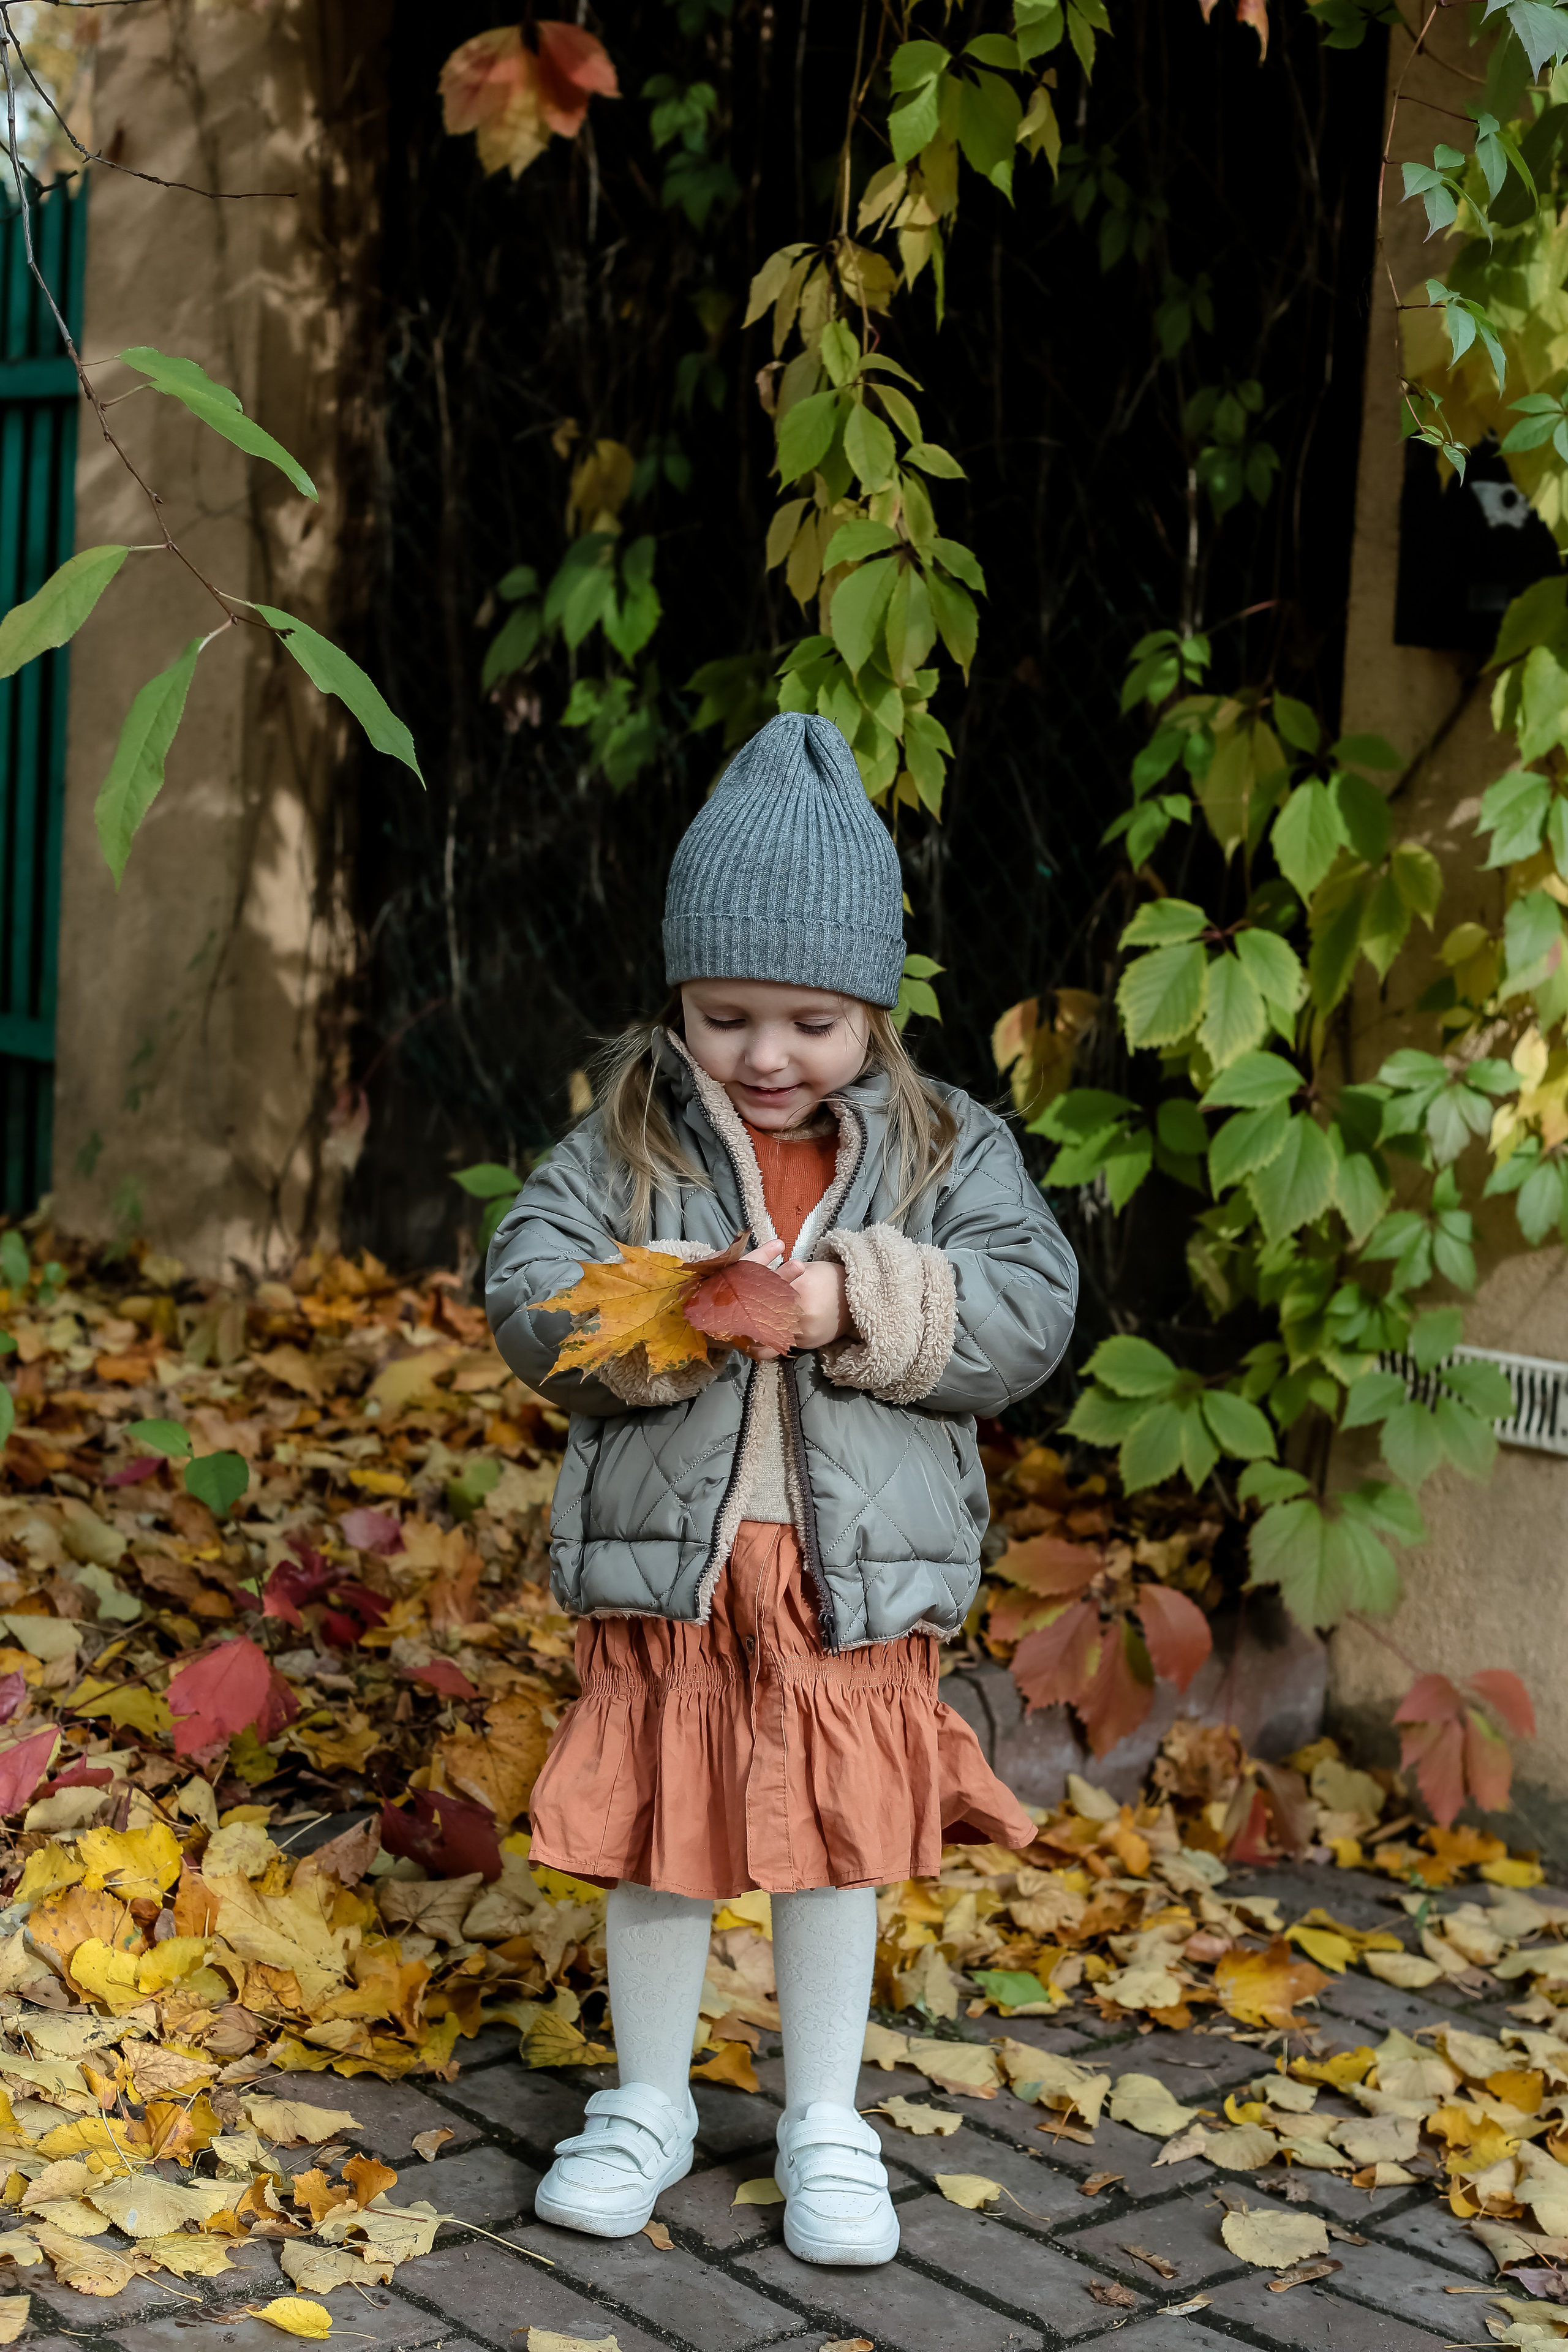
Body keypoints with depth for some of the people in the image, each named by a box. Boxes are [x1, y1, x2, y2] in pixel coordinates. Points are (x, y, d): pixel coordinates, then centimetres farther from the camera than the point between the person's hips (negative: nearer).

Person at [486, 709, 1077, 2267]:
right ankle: (648, 2104, 32)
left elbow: (1029, 1312, -9)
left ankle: (825, 2123, 30)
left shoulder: (947, 1148, 0)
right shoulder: (628, 1139, 0)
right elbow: (526, 1294, -6)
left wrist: (863, 1305, -22)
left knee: (836, 1845, 12)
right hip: (664, 1561, 0)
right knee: (656, 1839, 11)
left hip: (854, 1571, 0)